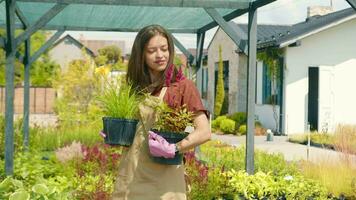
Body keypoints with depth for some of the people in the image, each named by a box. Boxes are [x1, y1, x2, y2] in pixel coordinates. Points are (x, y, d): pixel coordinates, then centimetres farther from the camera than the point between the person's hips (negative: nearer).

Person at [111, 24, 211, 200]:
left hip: (163, 180, -4)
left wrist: (174, 149, -25)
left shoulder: (183, 86, -5)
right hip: (129, 177, 4)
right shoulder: (136, 87, 10)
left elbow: (204, 132, -13)